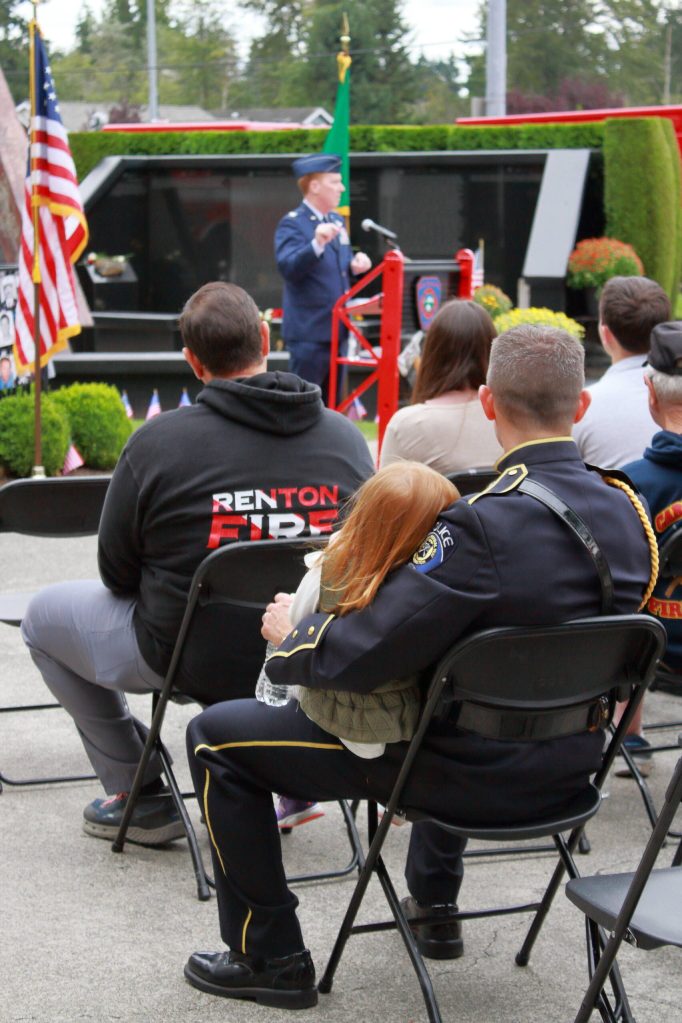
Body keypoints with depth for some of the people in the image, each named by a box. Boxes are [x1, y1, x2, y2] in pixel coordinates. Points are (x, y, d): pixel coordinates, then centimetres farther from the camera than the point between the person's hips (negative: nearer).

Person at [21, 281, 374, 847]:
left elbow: (117, 575, -5)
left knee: (44, 616, 22)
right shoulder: (346, 437, -6)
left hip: (192, 661, -4)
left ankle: (140, 799, 22)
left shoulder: (158, 442, -16)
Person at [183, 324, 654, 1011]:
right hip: (568, 767, 7)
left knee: (215, 736, 5)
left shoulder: (485, 526, -30)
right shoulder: (626, 514, -7)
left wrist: (292, 632, -6)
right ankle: (434, 906, 46)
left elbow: (354, 661, -28)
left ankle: (271, 958, 13)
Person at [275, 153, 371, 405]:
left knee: (331, 404, 14)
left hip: (337, 329, 8)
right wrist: (317, 244, -37)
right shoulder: (292, 223, -10)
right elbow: (288, 268, -24)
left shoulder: (337, 221, 15)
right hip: (309, 332, -8)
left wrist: (355, 265, 2)